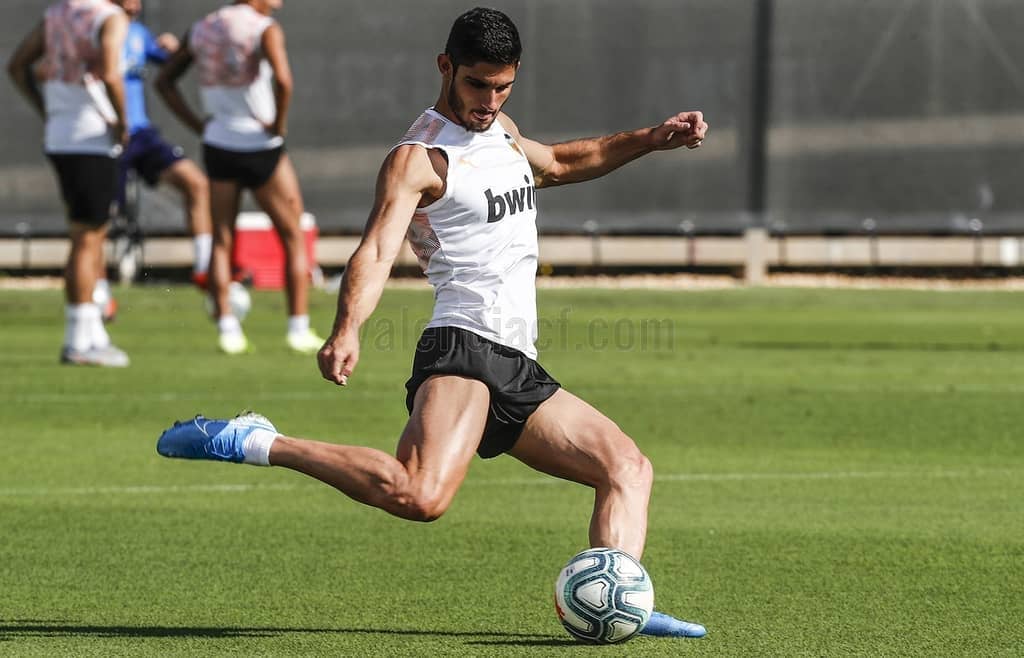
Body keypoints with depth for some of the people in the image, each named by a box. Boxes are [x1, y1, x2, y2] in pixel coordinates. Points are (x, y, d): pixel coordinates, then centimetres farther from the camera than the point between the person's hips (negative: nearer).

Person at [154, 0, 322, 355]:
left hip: (218, 147, 4)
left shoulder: (201, 30, 7)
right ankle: (299, 329, 6)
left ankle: (227, 328, 1)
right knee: (293, 237, 8)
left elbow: (164, 81, 12)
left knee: (221, 240, 11)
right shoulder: (265, 29, -11)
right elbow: (283, 80, -28)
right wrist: (279, 124, -13)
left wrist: (196, 123, 9)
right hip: (261, 149, -4)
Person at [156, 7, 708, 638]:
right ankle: (254, 443, -25)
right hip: (462, 349, -9)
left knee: (629, 468, 9)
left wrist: (648, 139, 38)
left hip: (518, 371, 9)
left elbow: (559, 163, 45)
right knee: (421, 496, -33)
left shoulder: (503, 131, 22)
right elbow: (376, 252, -21)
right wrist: (347, 332, -39)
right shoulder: (418, 158, -6)